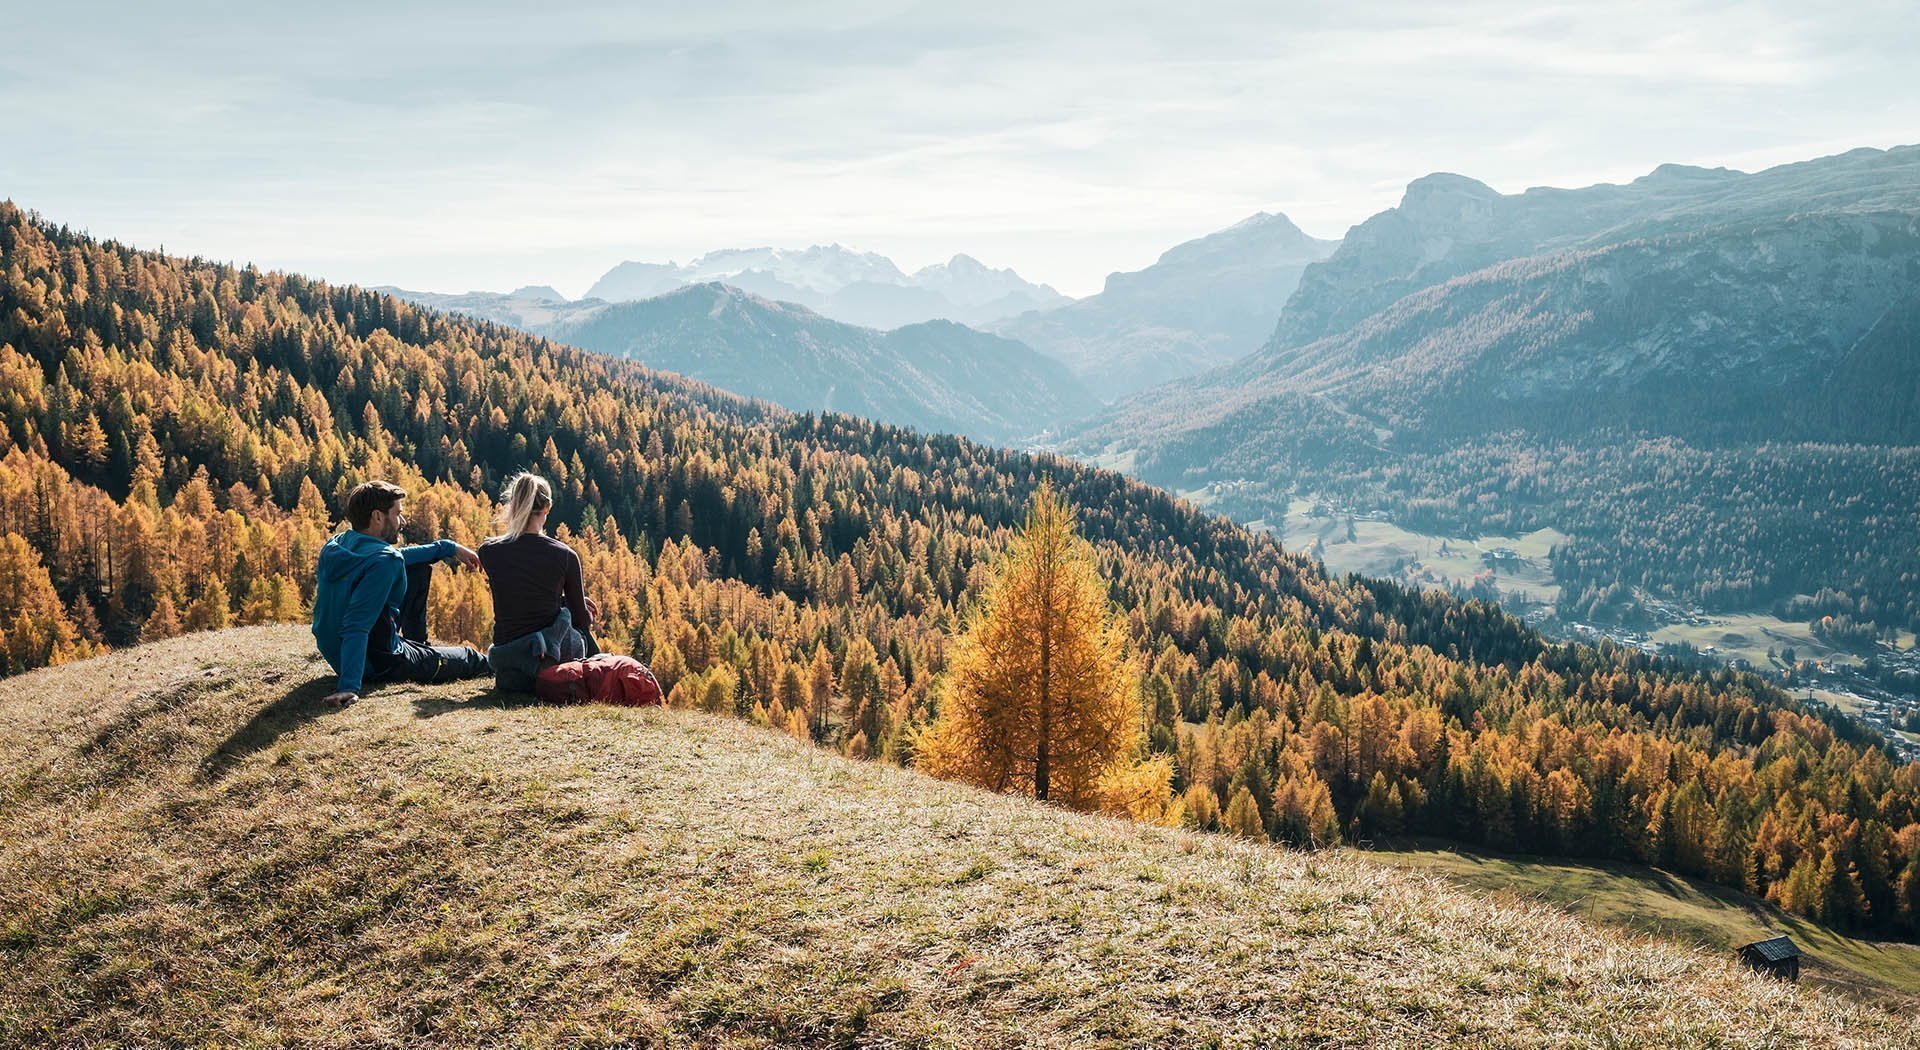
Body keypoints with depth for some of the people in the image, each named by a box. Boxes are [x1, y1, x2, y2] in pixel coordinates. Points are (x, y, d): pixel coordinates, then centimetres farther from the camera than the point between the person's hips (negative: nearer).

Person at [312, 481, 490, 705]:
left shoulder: (336, 545, -2)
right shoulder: (383, 562, -30)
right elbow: (357, 626, -39)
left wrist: (449, 547, 19)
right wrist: (349, 686, -45)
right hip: (379, 666, -8)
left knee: (419, 568, 19)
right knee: (469, 657, 16)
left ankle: (417, 643, 37)